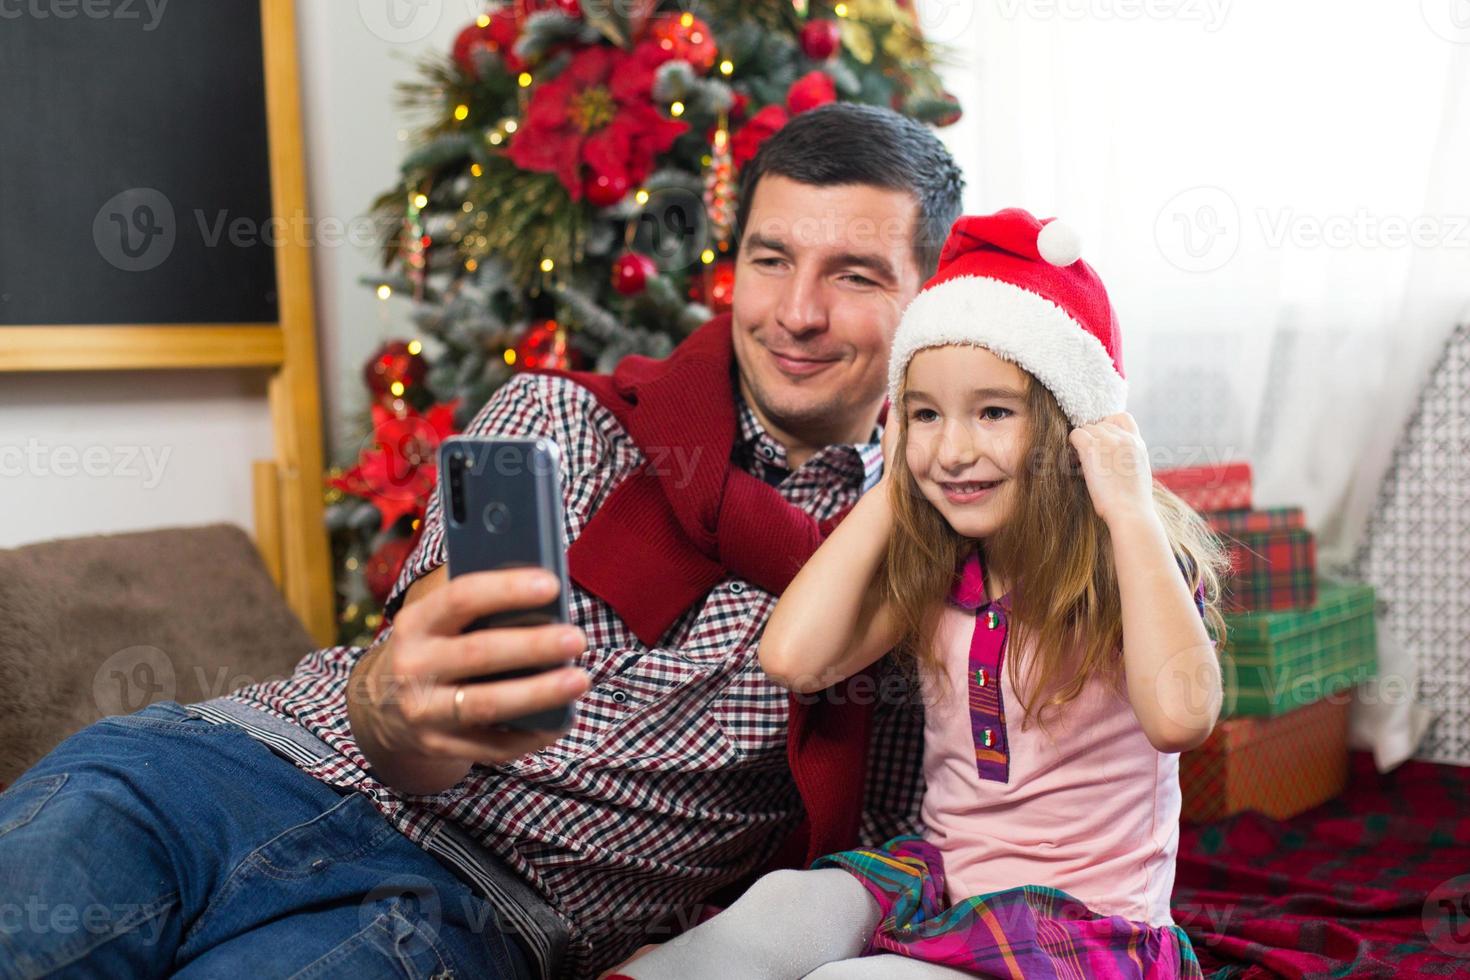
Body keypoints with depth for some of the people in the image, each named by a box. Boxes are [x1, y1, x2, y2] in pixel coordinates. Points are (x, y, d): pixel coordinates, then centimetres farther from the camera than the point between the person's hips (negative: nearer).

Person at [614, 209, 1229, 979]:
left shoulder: (1139, 563, -10)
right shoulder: (930, 570, 2)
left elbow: (1179, 714, -32)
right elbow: (794, 657, -15)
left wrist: (1132, 511, -24)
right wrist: (894, 488, -6)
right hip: (941, 878, 4)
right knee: (780, 911, -27)